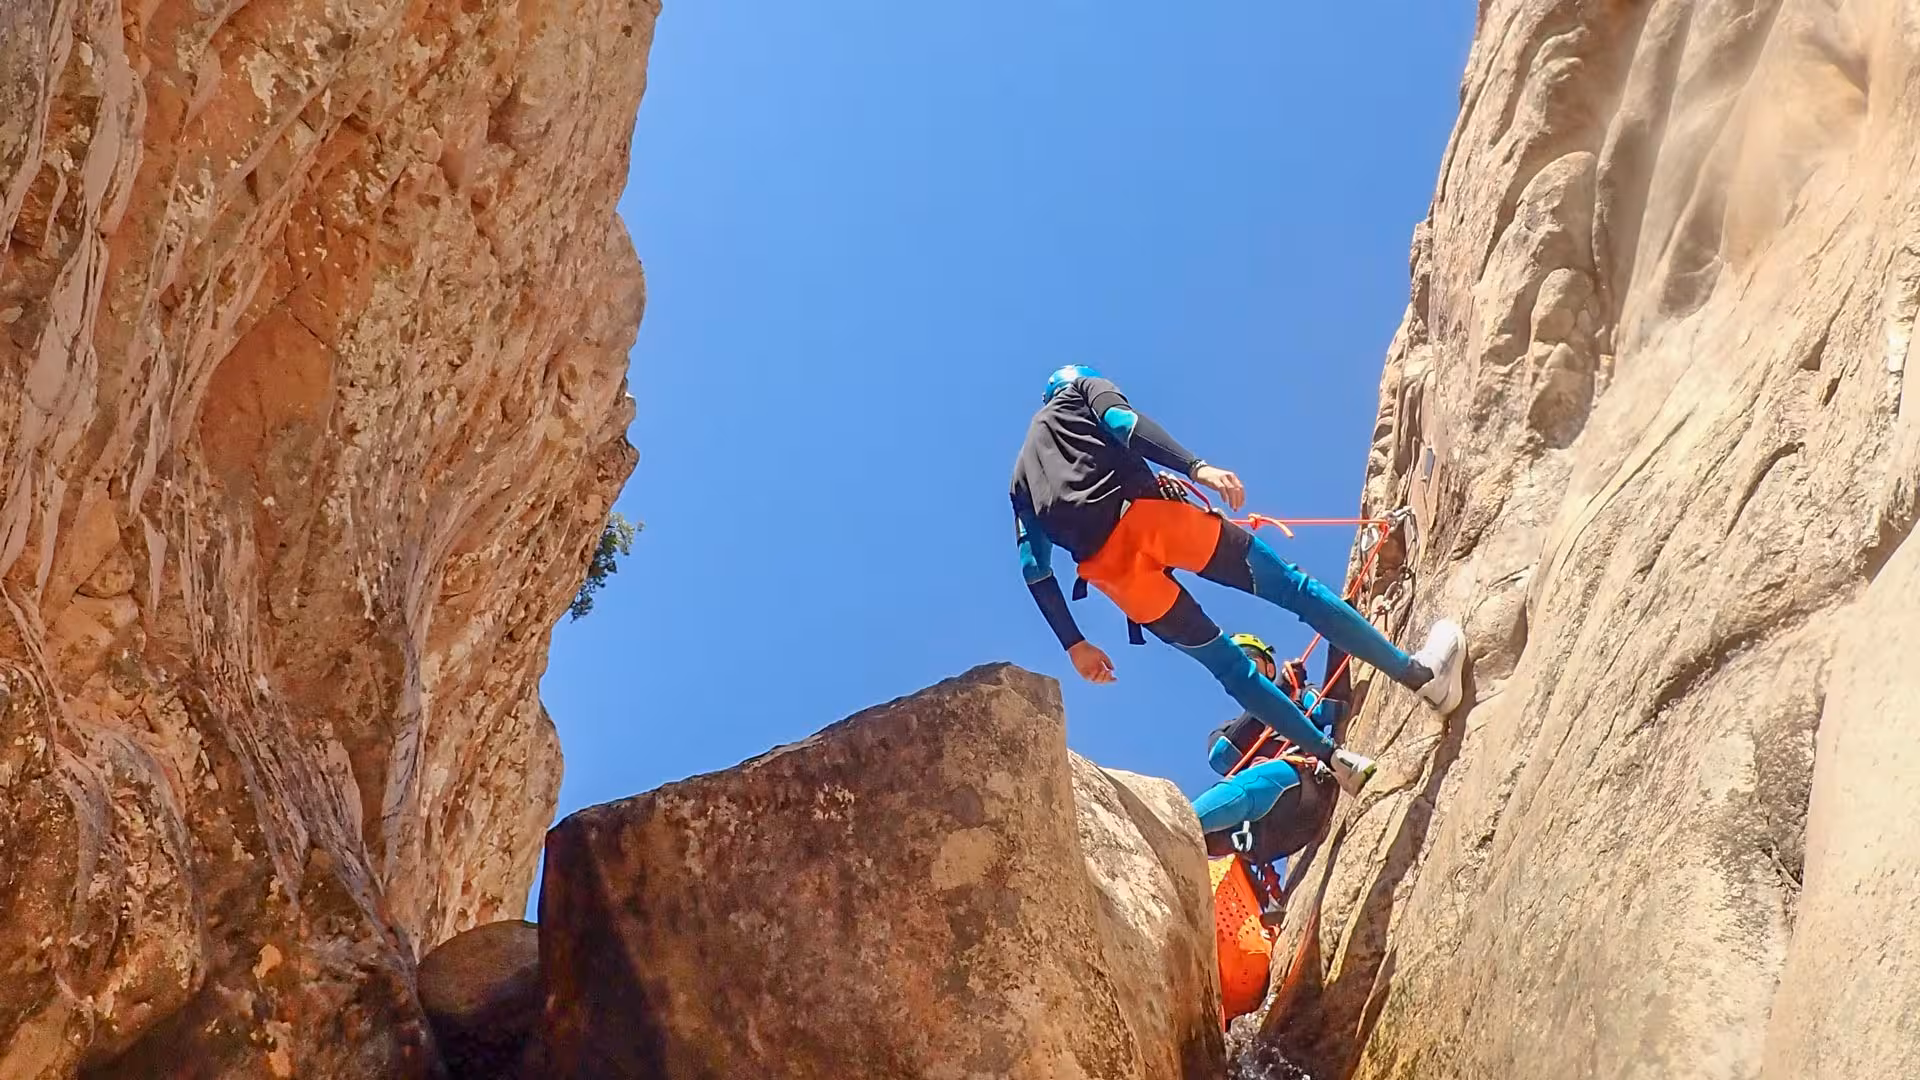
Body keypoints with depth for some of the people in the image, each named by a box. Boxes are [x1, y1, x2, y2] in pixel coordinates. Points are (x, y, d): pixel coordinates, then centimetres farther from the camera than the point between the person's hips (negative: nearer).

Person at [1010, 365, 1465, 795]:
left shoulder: (1021, 475, 33)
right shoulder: (1082, 391, 24)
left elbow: (1034, 569, 22)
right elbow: (1122, 423, -1)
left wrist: (1075, 644, 22)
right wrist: (1197, 467, -13)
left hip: (1107, 569, 5)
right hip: (1141, 515, -5)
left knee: (1229, 667, 16)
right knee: (1292, 586, 7)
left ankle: (1337, 759, 13)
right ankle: (1418, 672, 9)